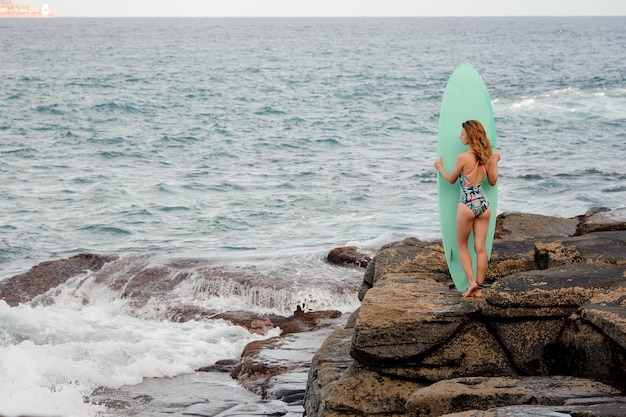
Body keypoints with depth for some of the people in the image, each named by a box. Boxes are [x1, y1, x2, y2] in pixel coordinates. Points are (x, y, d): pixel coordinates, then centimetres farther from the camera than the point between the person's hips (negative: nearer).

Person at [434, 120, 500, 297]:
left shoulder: (463, 157, -15)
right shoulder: (487, 156, 2)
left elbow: (451, 179, 0)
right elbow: (493, 181, 11)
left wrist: (440, 167, 17)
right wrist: (495, 161, 24)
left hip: (467, 204, -5)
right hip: (483, 203, 5)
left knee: (462, 246, 11)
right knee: (481, 248, 6)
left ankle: (471, 282, -3)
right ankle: (478, 287, 8)